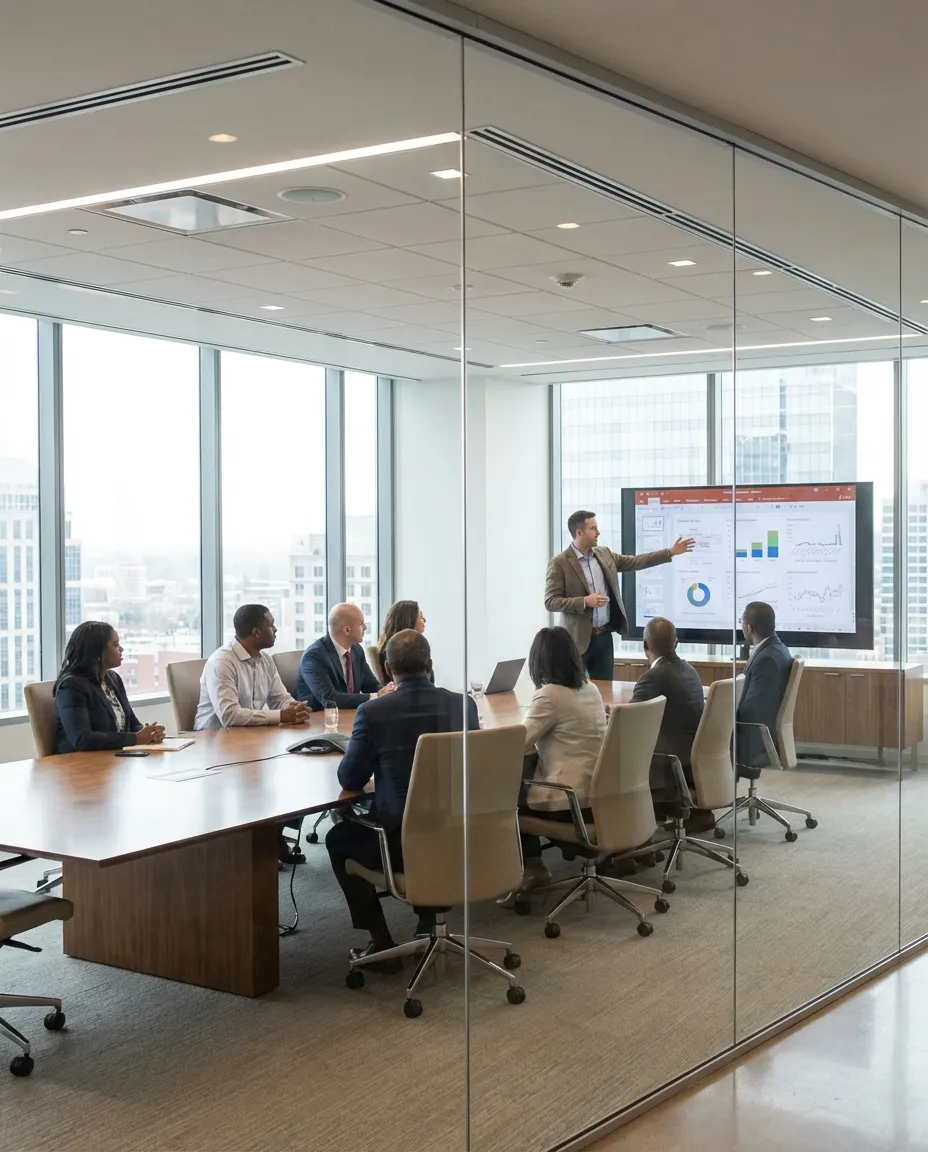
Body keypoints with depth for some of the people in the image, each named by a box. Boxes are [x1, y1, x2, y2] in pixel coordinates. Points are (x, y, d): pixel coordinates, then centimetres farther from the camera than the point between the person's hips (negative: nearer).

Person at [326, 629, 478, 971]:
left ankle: (381, 944, 23)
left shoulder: (373, 712, -15)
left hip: (403, 845, -4)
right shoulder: (463, 704, -3)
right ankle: (430, 920, 37)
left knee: (338, 840, 27)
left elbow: (349, 780, -3)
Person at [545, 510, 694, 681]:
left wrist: (670, 552, 8)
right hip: (579, 638, -6)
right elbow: (550, 602, -13)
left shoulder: (604, 554, 9)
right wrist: (584, 601, -24)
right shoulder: (559, 563, -10)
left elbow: (634, 562, 13)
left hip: (604, 635, 6)